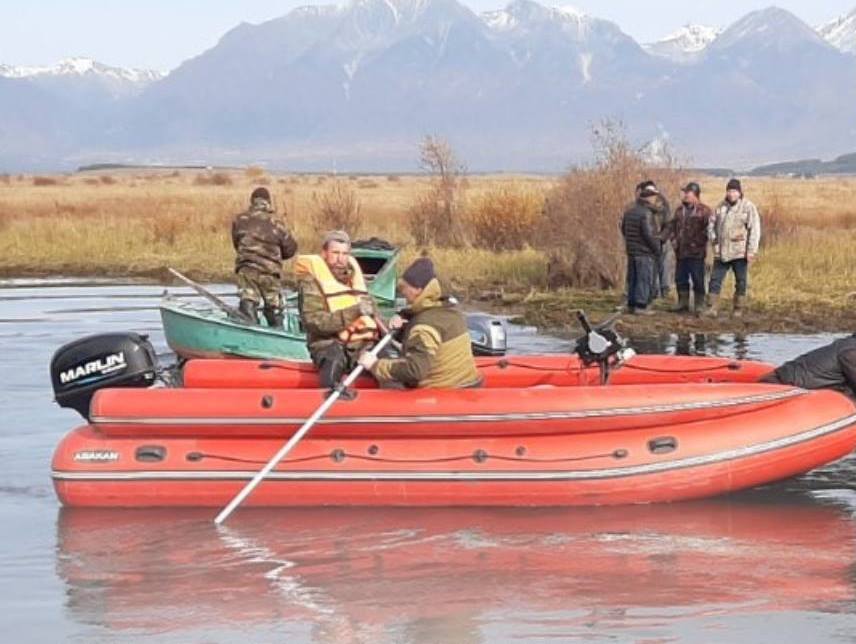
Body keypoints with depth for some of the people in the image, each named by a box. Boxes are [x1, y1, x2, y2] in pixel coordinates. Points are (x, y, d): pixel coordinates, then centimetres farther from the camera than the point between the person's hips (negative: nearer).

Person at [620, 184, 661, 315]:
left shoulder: (630, 211, 8)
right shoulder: (646, 213, -18)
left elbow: (623, 229, 17)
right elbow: (649, 234, -21)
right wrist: (657, 249, -10)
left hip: (631, 251, 8)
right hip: (645, 253, -8)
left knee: (632, 279, 14)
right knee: (644, 280, -3)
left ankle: (631, 304, 18)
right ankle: (640, 306, -5)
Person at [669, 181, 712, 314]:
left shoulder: (704, 211, -7)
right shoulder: (679, 210, 14)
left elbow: (709, 229, -12)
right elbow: (673, 226, 24)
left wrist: (698, 242, -16)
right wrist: (673, 238, 7)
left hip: (696, 253, -7)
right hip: (681, 252, 7)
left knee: (698, 280, -3)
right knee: (681, 279, 12)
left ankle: (699, 305, 5)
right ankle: (683, 303, 23)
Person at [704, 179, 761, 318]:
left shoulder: (748, 207, -6)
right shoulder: (721, 207, 10)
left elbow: (755, 230, -9)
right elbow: (712, 224, 20)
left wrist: (752, 250, -15)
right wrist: (714, 239, 4)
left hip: (740, 253, -4)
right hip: (721, 252, 4)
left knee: (741, 282, 4)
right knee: (715, 279, 1)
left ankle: (738, 309, 13)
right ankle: (713, 308, 4)